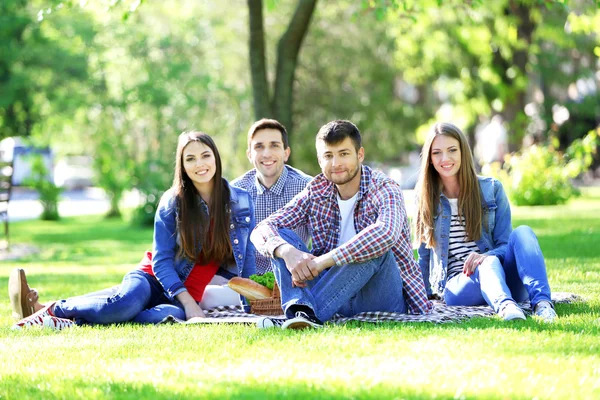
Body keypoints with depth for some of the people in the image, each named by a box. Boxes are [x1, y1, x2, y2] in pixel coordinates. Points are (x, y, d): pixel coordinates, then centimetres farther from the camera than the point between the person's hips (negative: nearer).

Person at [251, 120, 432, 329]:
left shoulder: (384, 190, -11)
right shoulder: (316, 192, 3)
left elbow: (386, 232, -35)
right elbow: (261, 230, -6)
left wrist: (324, 260, -39)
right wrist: (287, 251, -30)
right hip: (337, 295, 5)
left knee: (375, 246, -33)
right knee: (279, 237, -11)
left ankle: (310, 314, -43)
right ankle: (300, 309, -39)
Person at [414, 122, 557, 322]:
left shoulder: (491, 189, 9)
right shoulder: (426, 198, 10)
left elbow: (505, 244, 5)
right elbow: (424, 254, 20)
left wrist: (484, 256, -16)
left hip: (504, 278, 2)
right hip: (456, 286, -1)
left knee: (522, 232, -28)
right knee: (489, 264, -36)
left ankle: (542, 303, -49)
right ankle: (505, 306, -69)